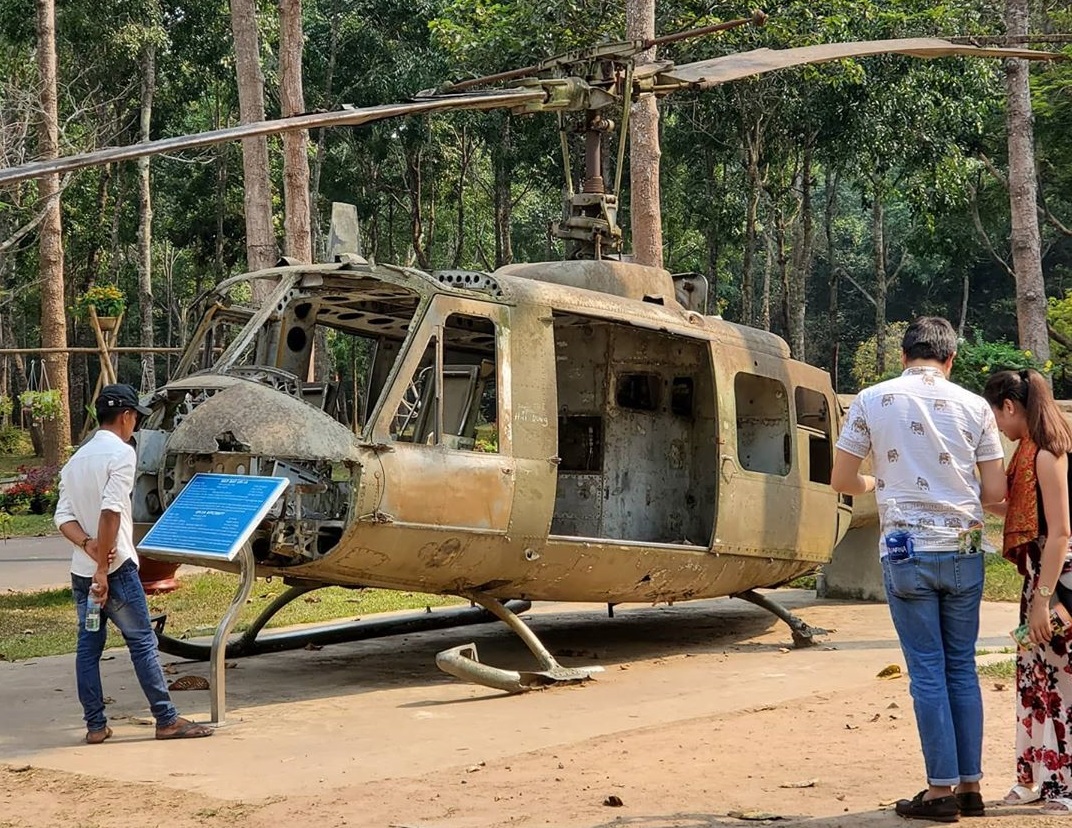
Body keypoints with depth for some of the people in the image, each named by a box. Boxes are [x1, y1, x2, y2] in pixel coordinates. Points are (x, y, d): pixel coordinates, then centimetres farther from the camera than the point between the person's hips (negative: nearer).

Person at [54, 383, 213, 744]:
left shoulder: (76, 459, 14)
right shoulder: (121, 453, -10)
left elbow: (63, 517, 6)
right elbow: (110, 511, -20)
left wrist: (88, 544, -10)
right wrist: (103, 569, -19)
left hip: (81, 570, 7)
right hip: (116, 567, -7)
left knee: (88, 646, 9)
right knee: (142, 641, -1)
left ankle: (95, 725, 11)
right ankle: (166, 720, 3)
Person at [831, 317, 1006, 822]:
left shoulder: (872, 401, -1)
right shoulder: (974, 406, 2)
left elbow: (841, 480, 2)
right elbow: (995, 492, 3)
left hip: (907, 551, -2)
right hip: (964, 551, 2)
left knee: (928, 671, 3)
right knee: (962, 667, 11)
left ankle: (941, 790, 5)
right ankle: (970, 787, 15)